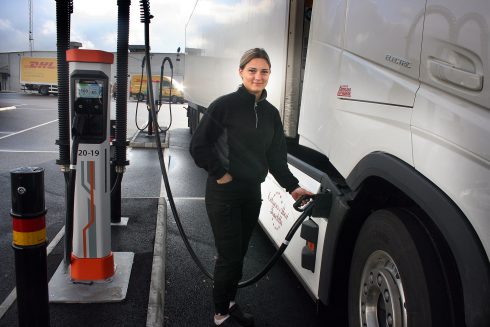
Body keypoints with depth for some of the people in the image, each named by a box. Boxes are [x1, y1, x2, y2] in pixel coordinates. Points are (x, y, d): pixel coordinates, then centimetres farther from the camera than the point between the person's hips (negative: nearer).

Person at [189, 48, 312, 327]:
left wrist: (292, 186, 0)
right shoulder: (225, 105, -10)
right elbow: (199, 145, -11)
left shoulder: (271, 113, 8)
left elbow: (276, 156, 9)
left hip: (252, 193, 5)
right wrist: (219, 173, -13)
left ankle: (231, 303, 35)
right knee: (229, 256, 0)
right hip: (224, 194, -5)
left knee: (240, 253, 15)